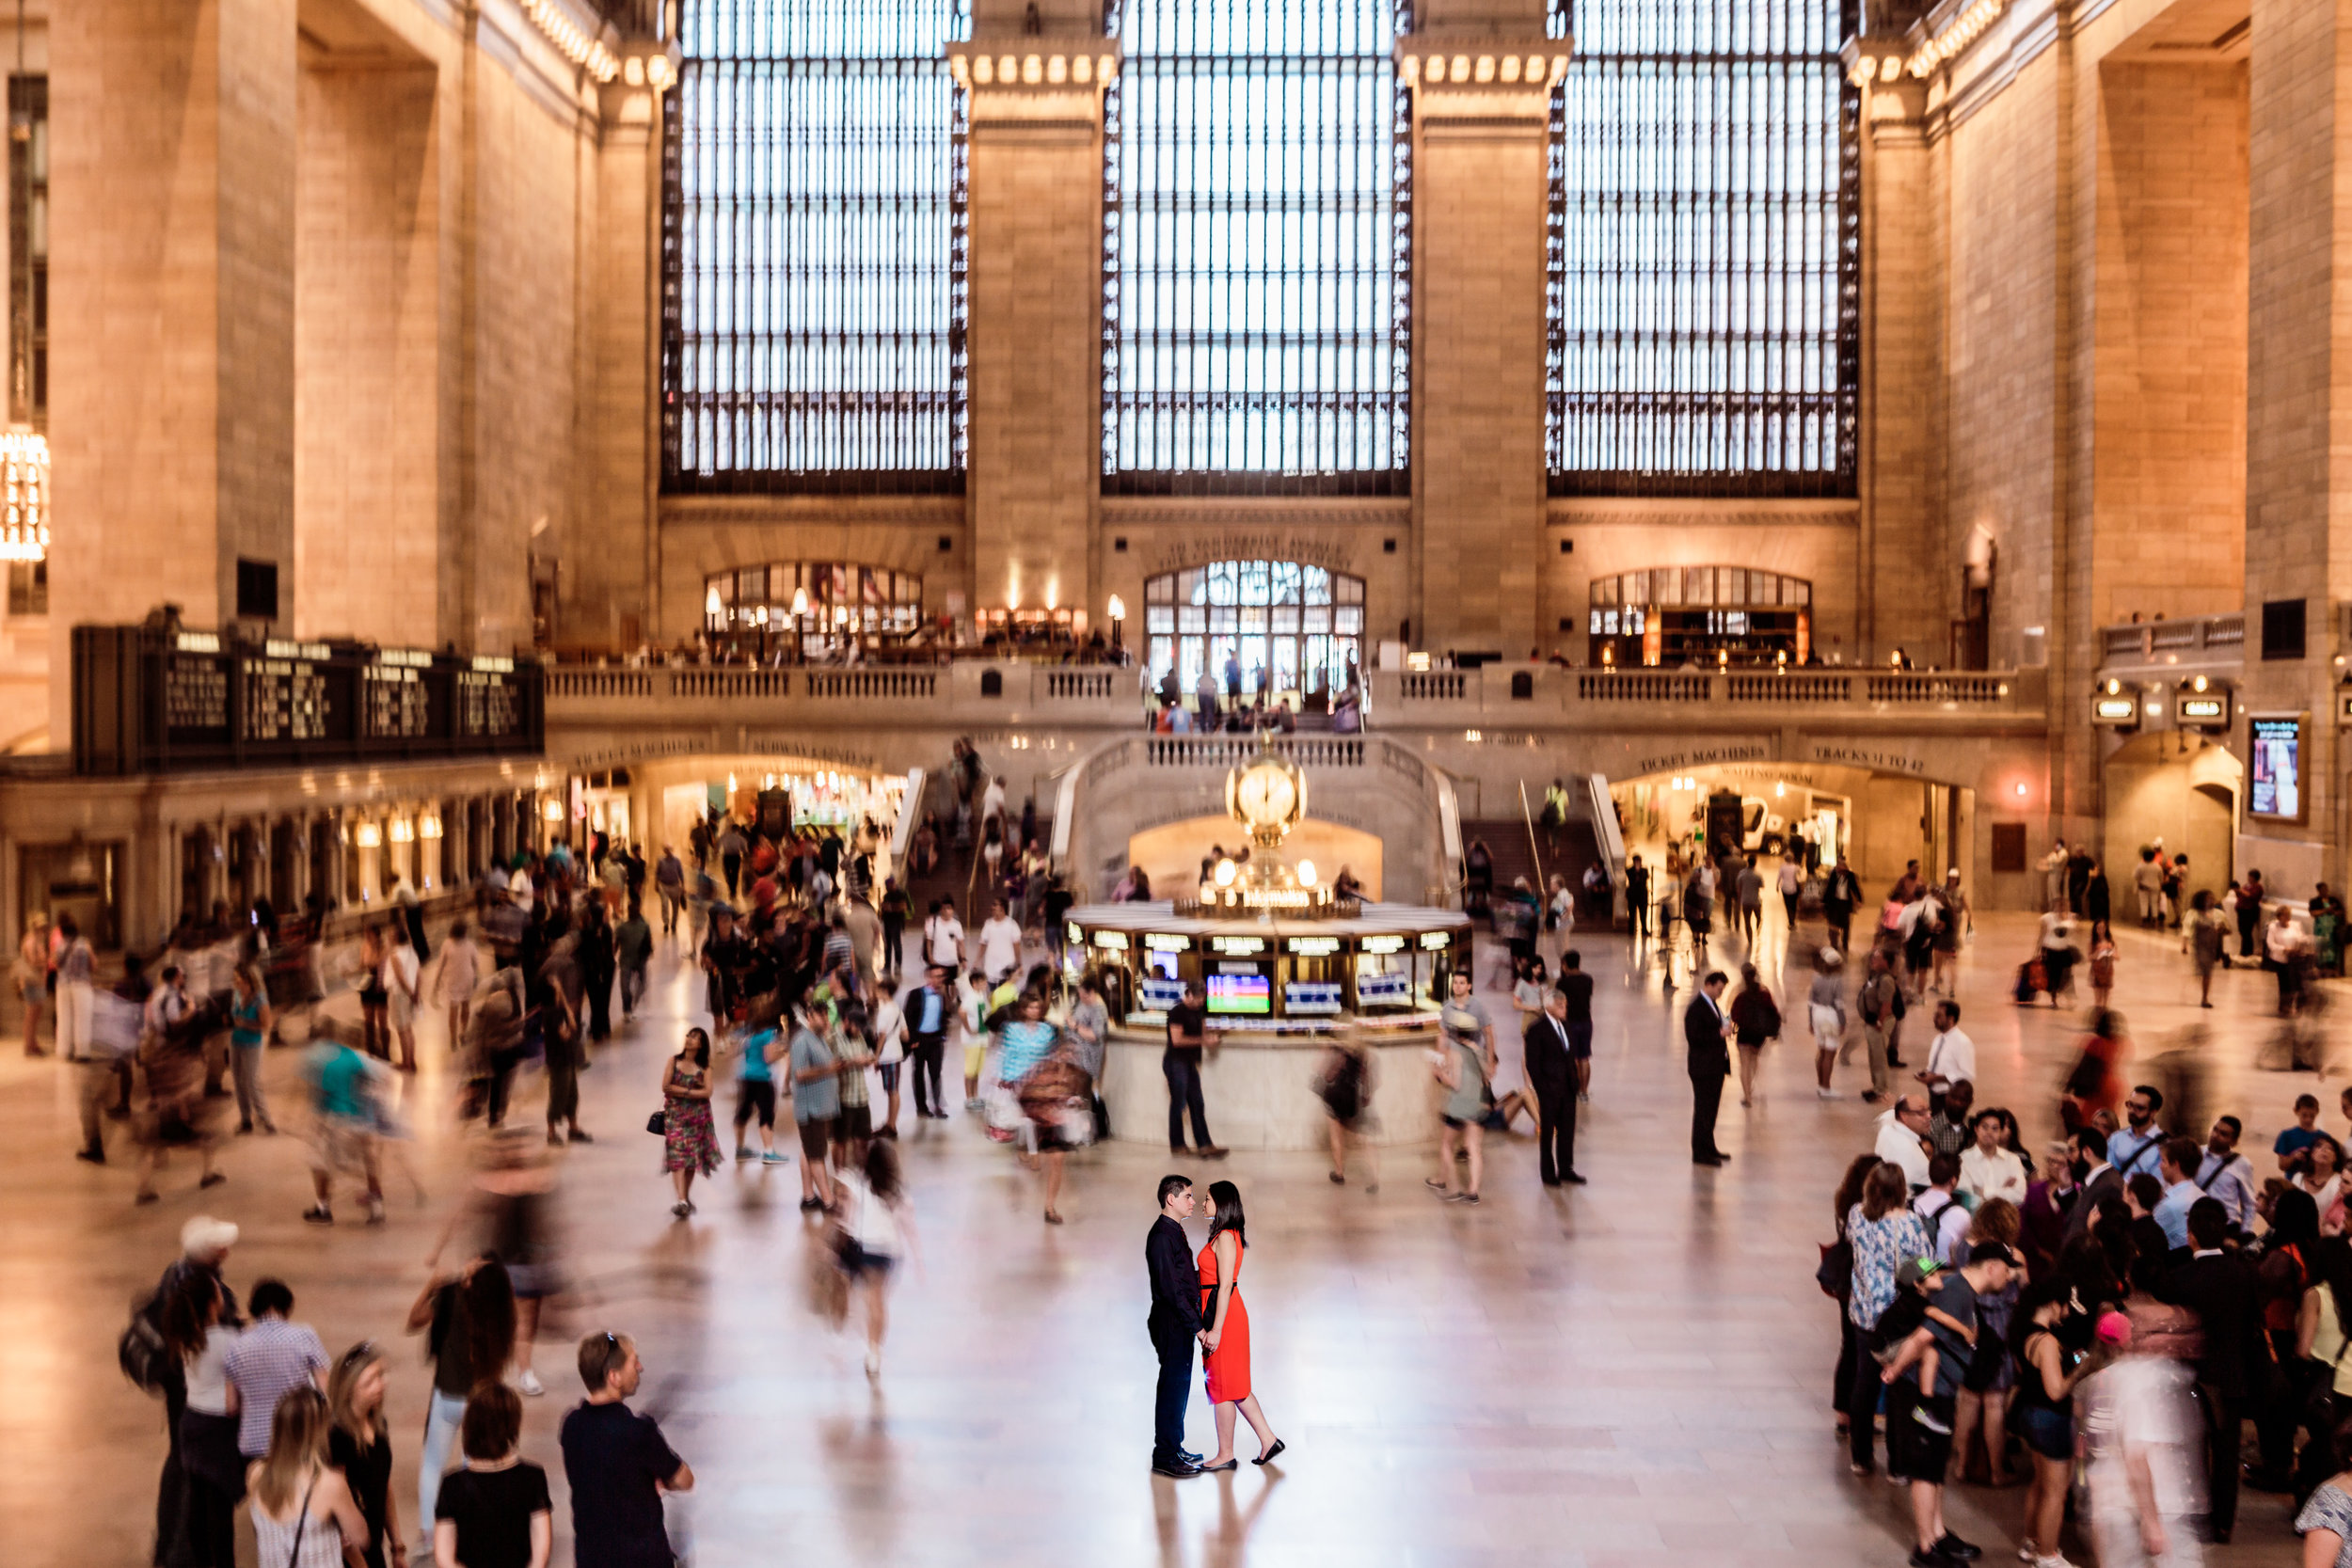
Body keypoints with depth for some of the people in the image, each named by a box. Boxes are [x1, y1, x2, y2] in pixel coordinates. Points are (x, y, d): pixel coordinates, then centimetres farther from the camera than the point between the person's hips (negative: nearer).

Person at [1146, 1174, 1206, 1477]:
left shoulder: (1174, 1232, 13)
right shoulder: (1162, 1236, -19)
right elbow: (1170, 1288, -23)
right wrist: (1196, 1326, -21)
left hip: (1181, 1323, 10)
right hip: (1171, 1324, -10)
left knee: (1179, 1385, 17)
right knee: (1173, 1387, -2)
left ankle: (1173, 1448, 27)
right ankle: (1164, 1457, 6)